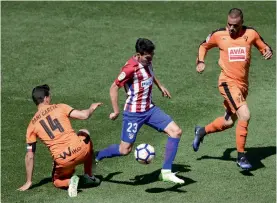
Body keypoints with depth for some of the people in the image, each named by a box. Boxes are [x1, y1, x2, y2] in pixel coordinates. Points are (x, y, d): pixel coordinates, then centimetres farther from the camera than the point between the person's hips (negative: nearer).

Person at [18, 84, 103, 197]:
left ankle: (70, 181, -5)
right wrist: (91, 108, 20)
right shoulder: (60, 107, 4)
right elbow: (84, 115, -5)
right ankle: (89, 176, 33)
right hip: (80, 150, 0)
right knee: (84, 133, 36)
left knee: (57, 181, 33)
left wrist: (28, 182, 17)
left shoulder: (32, 125, 9)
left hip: (63, 161, 1)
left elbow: (29, 156, 10)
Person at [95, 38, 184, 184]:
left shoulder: (147, 62, 2)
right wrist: (116, 112, -15)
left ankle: (166, 172, -1)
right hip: (134, 113, -8)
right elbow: (114, 88, -18)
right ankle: (96, 157, 24)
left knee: (176, 132, -5)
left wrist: (160, 86, 21)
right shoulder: (131, 68, -23)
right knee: (125, 150, -3)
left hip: (150, 109, 8)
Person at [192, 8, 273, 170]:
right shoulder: (219, 35, -5)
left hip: (243, 84, 5)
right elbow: (204, 46, 13)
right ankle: (241, 156, -10)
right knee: (245, 115, -22)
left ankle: (202, 131, 44)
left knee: (229, 122, 18)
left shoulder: (251, 33, -1)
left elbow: (264, 47, 10)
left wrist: (268, 51, -13)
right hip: (228, 82, -5)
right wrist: (201, 61, -3)